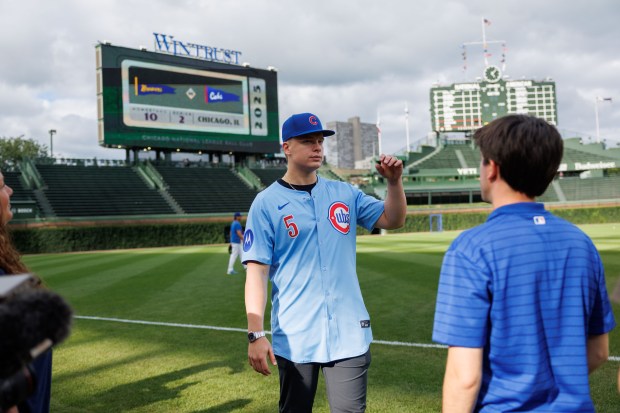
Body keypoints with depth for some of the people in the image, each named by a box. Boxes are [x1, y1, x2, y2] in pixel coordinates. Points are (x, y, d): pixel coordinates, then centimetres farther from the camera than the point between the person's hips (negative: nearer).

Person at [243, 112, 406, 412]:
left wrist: (394, 182, -7)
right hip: (295, 337, -2)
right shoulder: (266, 203, -4)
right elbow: (256, 271, -9)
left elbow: (392, 219, 11)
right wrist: (255, 333, -17)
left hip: (349, 332, 3)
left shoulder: (345, 193, 9)